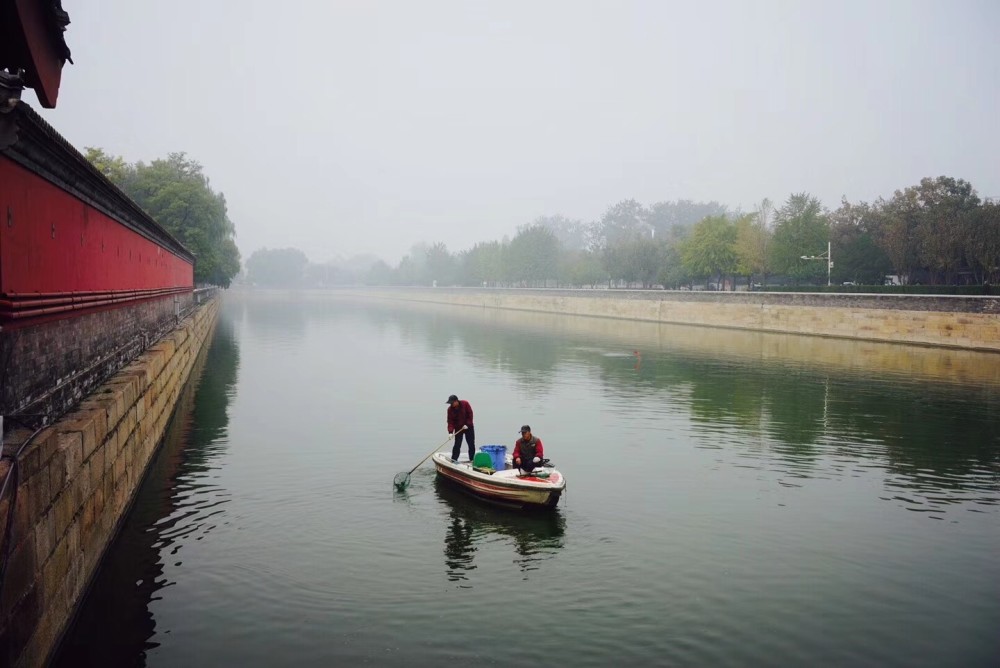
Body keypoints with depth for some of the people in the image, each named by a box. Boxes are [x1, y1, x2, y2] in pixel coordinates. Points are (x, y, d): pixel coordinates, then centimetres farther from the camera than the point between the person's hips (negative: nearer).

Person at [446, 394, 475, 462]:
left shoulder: (465, 404, -16)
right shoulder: (450, 409, -12)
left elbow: (470, 414, -12)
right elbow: (450, 421, -13)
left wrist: (467, 424, -19)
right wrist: (450, 431, -24)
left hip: (468, 427, 0)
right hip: (458, 428, 0)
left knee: (471, 444, 5)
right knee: (457, 445, -7)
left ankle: (472, 459, 16)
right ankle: (454, 460, -3)